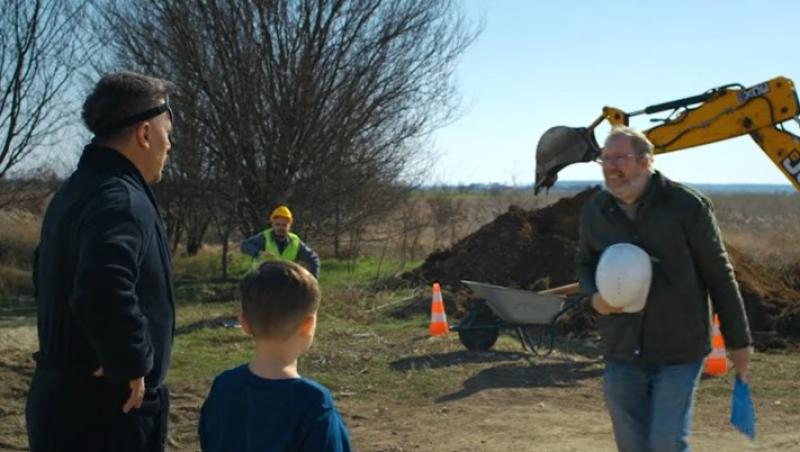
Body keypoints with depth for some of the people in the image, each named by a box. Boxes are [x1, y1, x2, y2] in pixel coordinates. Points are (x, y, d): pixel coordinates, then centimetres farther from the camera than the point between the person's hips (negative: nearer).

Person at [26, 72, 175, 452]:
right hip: (107, 412, -10)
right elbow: (105, 293, -38)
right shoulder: (121, 200, -20)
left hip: (64, 399, 10)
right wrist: (132, 364, -23)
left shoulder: (76, 190, 13)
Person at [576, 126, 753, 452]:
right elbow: (586, 263, 18)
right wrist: (594, 296, -5)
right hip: (621, 354, 4)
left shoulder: (686, 205, -11)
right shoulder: (594, 211, 1)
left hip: (678, 354, -4)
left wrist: (739, 341, 0)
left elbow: (719, 276, -5)